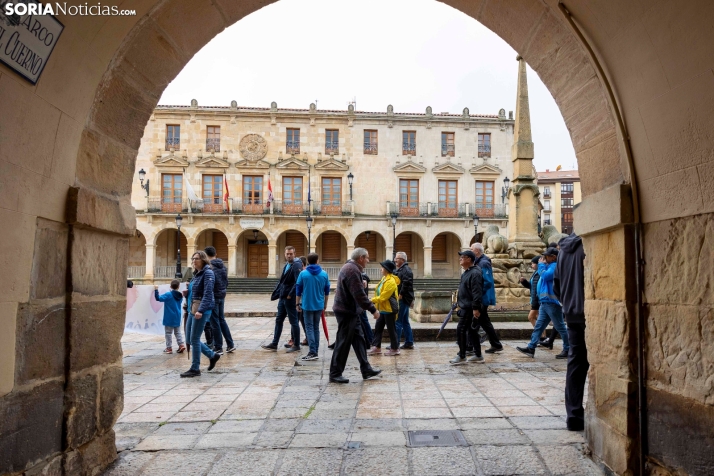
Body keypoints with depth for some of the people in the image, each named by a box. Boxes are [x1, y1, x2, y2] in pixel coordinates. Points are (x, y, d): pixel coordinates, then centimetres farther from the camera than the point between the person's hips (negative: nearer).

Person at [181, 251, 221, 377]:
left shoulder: (208, 273, -11)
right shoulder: (196, 274, 14)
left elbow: (207, 294, -19)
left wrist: (201, 310, -27)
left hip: (202, 310, -9)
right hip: (193, 309, 9)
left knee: (194, 339, -3)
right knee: (189, 338, 12)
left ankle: (195, 369, 8)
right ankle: (212, 355, 26)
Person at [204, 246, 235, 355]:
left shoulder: (209, 267, -16)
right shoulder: (223, 266, 8)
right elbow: (226, 282, 14)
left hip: (213, 297, -7)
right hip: (222, 296, 8)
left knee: (215, 322, 1)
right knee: (221, 320, 18)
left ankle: (218, 348, 7)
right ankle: (230, 344, 18)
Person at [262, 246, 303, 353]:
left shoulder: (296, 265, -14)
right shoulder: (287, 265, 14)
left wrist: (290, 295, -20)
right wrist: (276, 294, 11)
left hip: (290, 299, -9)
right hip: (283, 298, 9)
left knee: (293, 322, 1)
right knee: (278, 320, 13)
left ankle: (296, 346, 11)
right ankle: (274, 344, 21)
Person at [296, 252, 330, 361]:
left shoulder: (303, 274, -6)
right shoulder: (324, 274, 0)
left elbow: (298, 290, -1)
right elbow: (327, 291, 6)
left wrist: (298, 304, 10)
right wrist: (325, 304, 18)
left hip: (307, 305, -3)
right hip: (319, 305, 3)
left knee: (309, 328, 1)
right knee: (316, 328, 13)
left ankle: (313, 352, -6)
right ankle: (315, 351, 15)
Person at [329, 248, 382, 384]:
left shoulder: (350, 267, 14)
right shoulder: (352, 270, -21)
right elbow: (359, 295, -25)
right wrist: (373, 310, -19)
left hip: (350, 311, 11)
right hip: (346, 311, -11)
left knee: (359, 339, 13)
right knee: (343, 343, -2)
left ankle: (366, 370, 20)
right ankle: (335, 374, 7)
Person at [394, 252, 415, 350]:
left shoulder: (406, 270, -13)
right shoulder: (400, 269, 18)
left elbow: (406, 283, -26)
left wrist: (401, 295, -21)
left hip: (403, 299, -10)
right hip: (404, 300, 10)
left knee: (398, 322, -7)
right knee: (405, 322, 13)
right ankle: (409, 343, 19)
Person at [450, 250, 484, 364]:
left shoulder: (474, 273, -17)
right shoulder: (466, 273, 16)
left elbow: (477, 292, -23)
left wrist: (476, 308, -26)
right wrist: (459, 302, 23)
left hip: (470, 308, -11)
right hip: (465, 307, 11)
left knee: (461, 330, -8)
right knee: (471, 330, 14)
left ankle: (461, 356, 0)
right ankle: (478, 355, 21)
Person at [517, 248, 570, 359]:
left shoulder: (555, 266, -12)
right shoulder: (550, 266, 19)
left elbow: (545, 275, -23)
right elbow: (543, 275, 21)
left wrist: (541, 264, -11)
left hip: (552, 302, -10)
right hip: (545, 303, 10)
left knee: (560, 327, -1)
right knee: (539, 326, 8)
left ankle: (567, 350, 8)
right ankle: (531, 348, 9)